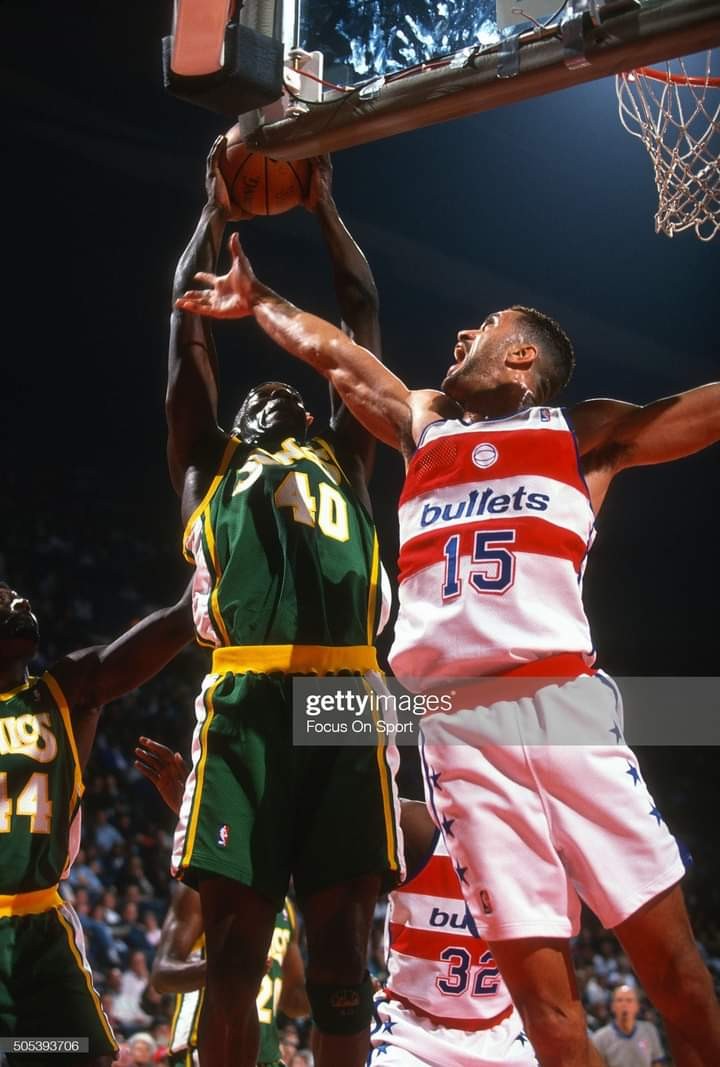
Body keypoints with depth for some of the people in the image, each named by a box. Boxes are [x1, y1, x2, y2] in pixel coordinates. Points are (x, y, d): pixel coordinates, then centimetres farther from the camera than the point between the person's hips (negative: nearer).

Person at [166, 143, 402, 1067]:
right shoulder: (208, 464, 26)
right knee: (233, 947, -3)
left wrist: (323, 205, 32)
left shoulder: (344, 462, 30)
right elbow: (189, 328, 24)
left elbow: (363, 322, 30)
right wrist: (217, 208, 30)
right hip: (246, 700, -1)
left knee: (340, 947, 1)